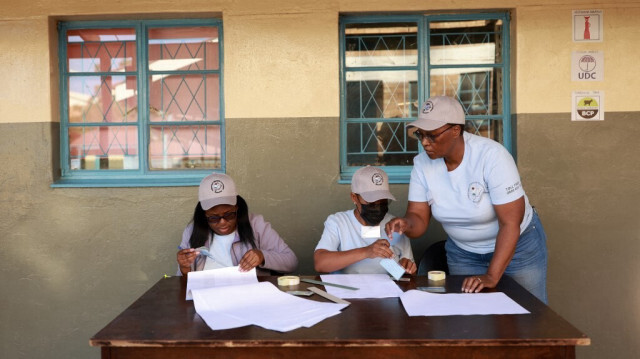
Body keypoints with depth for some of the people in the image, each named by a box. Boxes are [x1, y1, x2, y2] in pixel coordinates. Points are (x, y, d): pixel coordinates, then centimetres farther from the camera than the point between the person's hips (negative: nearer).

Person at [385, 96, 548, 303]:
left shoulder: (491, 156, -27)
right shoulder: (422, 163, -14)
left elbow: (510, 224, -27)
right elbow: (419, 218, -13)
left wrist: (491, 277, -32)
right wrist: (406, 224, -36)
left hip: (517, 244, -3)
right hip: (463, 252, 3)